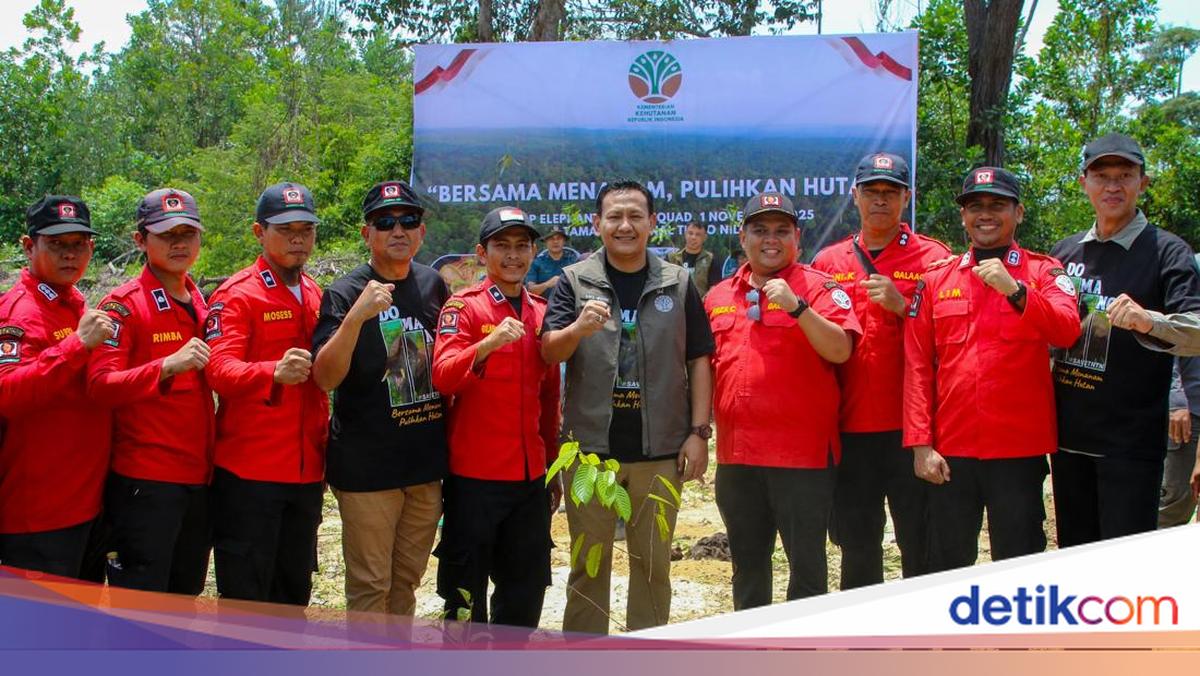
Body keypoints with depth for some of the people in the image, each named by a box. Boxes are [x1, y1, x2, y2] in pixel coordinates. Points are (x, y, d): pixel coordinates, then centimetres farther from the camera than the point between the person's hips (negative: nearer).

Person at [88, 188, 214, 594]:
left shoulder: (200, 303, 13)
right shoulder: (123, 304, -8)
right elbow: (100, 385, -19)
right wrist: (167, 365, -34)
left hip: (198, 478, 7)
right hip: (144, 481, -7)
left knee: (185, 601, 16)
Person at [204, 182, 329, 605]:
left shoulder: (315, 296, 13)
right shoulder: (236, 295, -8)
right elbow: (219, 370, -23)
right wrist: (274, 372, -42)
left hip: (306, 472, 6)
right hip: (248, 472, -6)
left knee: (294, 597, 15)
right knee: (244, 601, 1)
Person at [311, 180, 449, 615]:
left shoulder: (433, 285, 8)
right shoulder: (345, 294, -8)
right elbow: (325, 378, -22)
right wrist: (357, 315, -32)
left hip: (426, 462, 5)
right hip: (366, 465, -5)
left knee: (406, 583, 17)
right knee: (370, 587, 1)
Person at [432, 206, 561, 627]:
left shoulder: (541, 313, 12)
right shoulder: (463, 306, -4)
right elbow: (443, 377, -19)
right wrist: (489, 343, -35)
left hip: (530, 477, 5)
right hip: (474, 476, -5)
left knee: (526, 593, 12)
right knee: (466, 595, 5)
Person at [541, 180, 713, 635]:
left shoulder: (677, 283, 6)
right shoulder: (575, 281, 2)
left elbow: (699, 360, 6)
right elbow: (549, 353, -7)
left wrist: (699, 432, -2)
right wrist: (578, 328, -28)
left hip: (660, 450, 1)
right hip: (590, 445, -1)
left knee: (654, 563, 11)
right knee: (589, 563, 8)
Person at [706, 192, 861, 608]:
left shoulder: (819, 287, -2)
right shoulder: (718, 296, 13)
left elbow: (840, 350, -15)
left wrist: (796, 307, -26)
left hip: (802, 452, -5)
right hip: (736, 453, 5)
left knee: (806, 562, 2)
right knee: (747, 562, 16)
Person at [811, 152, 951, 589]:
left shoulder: (932, 258, 3)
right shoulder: (827, 262, 13)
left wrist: (903, 306, -14)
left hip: (910, 426, -3)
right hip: (850, 427, 3)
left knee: (920, 544, 1)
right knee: (856, 546, 10)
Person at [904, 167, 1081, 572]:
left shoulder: (1044, 272, 5)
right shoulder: (936, 280, 8)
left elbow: (1066, 332, -14)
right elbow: (917, 367, 4)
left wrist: (1015, 290, -28)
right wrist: (920, 444, -3)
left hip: (1020, 448, -1)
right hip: (950, 449, 2)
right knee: (947, 567, 9)